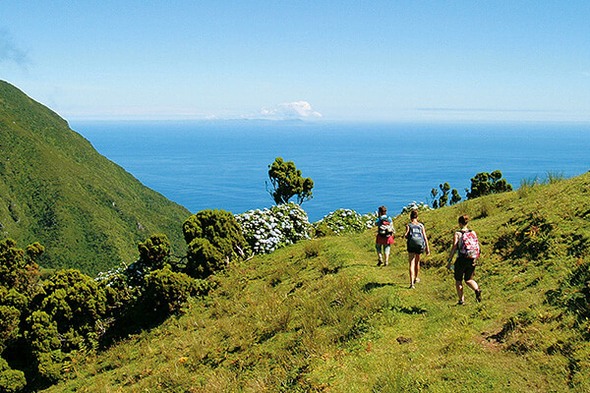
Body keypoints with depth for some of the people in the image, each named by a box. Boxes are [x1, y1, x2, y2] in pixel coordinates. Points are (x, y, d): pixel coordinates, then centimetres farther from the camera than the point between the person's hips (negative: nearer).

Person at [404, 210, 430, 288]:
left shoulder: (408, 225, -1)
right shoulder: (421, 225, 6)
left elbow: (406, 236, -17)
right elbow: (425, 237, 3)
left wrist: (405, 236, 6)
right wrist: (427, 248, 5)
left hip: (411, 247, -2)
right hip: (420, 246, 2)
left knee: (411, 265, -3)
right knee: (417, 262, 24)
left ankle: (411, 283, -17)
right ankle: (416, 278, 42)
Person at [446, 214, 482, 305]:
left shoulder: (457, 234, -8)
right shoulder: (473, 233, 5)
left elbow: (454, 248, -13)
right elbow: (477, 247, 6)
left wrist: (450, 261, -8)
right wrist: (475, 260, 17)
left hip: (461, 260, -4)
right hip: (471, 260, 4)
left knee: (458, 280, 14)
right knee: (468, 279, 18)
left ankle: (461, 300, 12)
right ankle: (477, 289, -11)